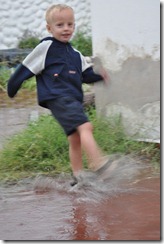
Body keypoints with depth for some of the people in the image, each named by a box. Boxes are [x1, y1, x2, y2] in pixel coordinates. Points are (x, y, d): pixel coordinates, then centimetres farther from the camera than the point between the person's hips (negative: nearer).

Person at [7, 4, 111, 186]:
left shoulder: (75, 54, 20)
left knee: (75, 139, 9)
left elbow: (86, 74, 18)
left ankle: (78, 177, 15)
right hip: (57, 97, -9)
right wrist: (12, 87, 5)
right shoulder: (46, 48, -3)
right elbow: (26, 68, 1)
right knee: (85, 127, -24)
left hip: (73, 99, 9)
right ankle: (99, 165, -34)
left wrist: (99, 75, -1)